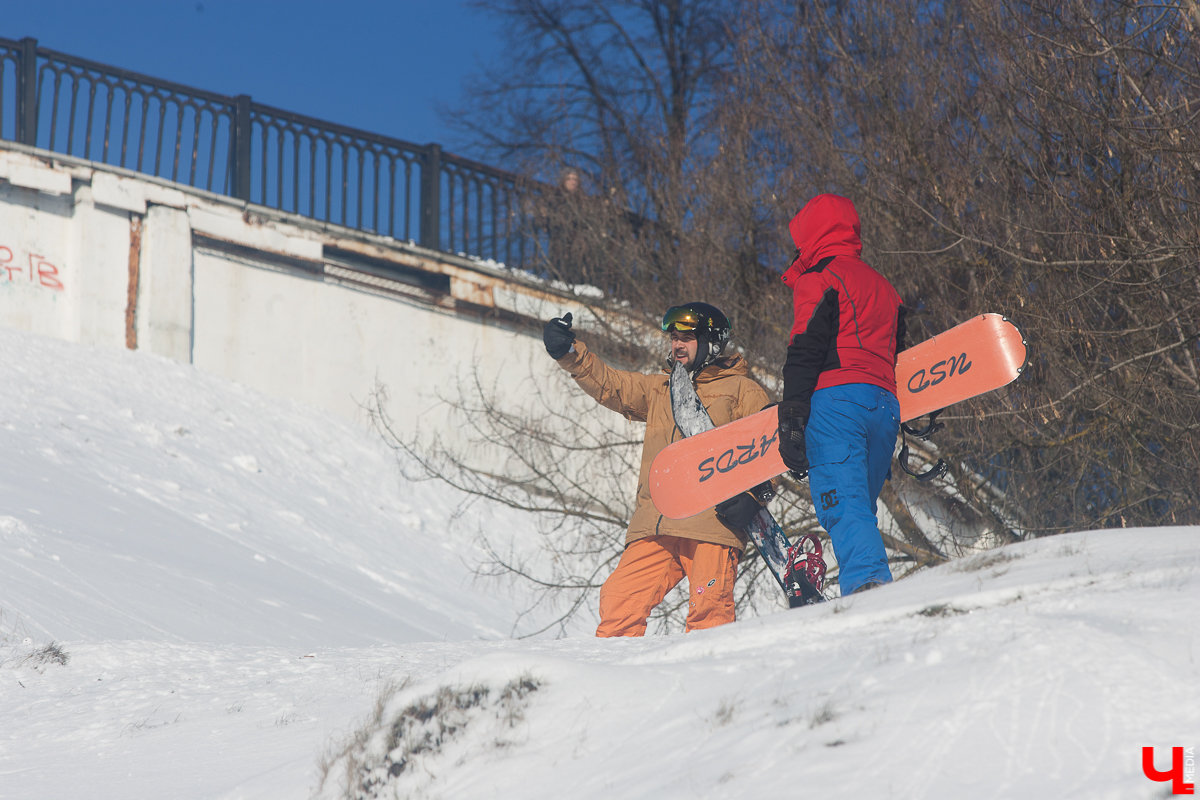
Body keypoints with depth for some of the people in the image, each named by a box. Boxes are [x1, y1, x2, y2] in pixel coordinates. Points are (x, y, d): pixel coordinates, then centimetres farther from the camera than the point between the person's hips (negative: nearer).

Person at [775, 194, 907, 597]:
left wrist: (791, 421, -11)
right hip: (886, 405, 7)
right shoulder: (883, 286, 27)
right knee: (859, 507, 12)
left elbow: (805, 353, -8)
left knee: (843, 506, -17)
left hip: (837, 400, -7)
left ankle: (868, 581, -36)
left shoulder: (818, 280, 2)